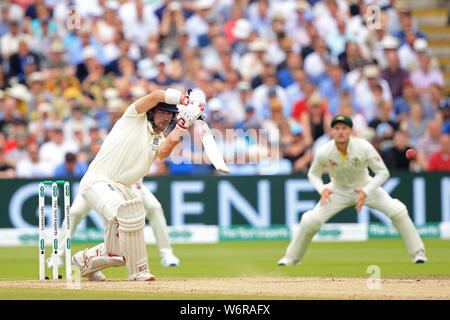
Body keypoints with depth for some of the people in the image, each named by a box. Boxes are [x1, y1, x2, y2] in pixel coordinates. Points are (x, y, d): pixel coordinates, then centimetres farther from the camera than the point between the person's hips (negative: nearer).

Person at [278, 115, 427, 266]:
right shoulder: (323, 152, -23)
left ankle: (417, 252, -3)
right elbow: (313, 174, -3)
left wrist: (366, 192, -31)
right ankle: (291, 258, 10)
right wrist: (322, 189, -25)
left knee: (397, 211, -18)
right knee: (310, 221, -14)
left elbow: (383, 172, -19)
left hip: (365, 186, 0)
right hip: (338, 190, 1)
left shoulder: (364, 147, -26)